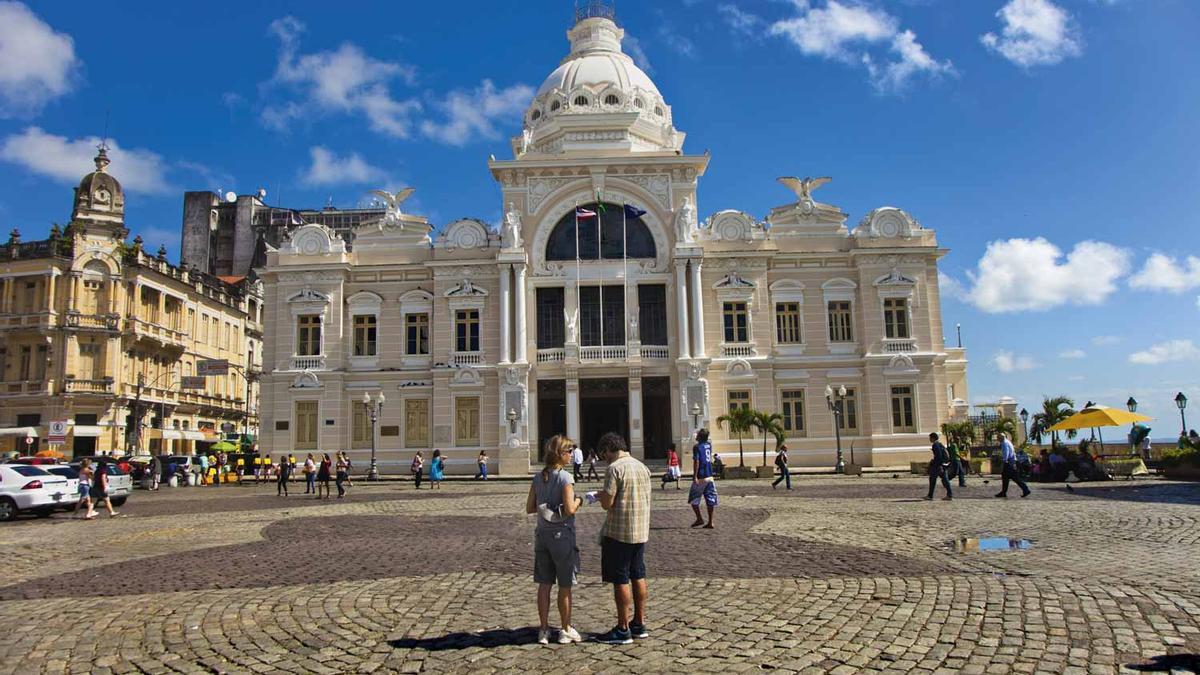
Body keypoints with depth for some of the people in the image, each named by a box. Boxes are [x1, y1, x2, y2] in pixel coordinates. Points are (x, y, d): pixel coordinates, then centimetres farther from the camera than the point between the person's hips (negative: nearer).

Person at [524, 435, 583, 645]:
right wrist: (578, 500, -2)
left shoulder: (538, 477, 5)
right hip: (561, 535, -6)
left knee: (544, 584, 12)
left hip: (542, 535, 6)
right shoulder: (565, 478, -15)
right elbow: (570, 509, -21)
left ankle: (543, 630, 18)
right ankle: (566, 630, 19)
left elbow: (529, 508, 6)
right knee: (565, 586, 8)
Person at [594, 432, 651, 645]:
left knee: (620, 581, 0)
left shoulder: (614, 468, -14)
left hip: (619, 533, -8)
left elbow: (607, 503, -17)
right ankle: (639, 624, 22)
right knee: (638, 577, 14)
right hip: (641, 531, 8)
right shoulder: (642, 467, 10)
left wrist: (600, 496, 5)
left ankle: (623, 629, 6)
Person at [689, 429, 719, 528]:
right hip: (710, 476, 6)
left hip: (700, 477, -6)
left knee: (694, 499, 9)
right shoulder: (709, 445, 10)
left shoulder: (697, 447, -11)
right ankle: (710, 522, 5)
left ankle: (699, 519, 6)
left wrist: (695, 476, -19)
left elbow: (696, 461, -18)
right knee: (710, 500, 6)